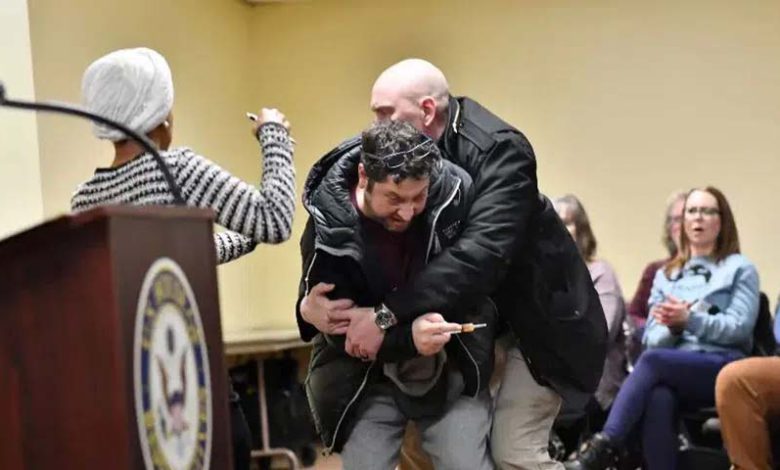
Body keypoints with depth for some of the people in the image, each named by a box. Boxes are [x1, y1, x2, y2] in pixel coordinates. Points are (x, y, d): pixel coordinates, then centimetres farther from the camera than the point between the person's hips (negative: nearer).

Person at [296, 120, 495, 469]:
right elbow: (341, 333, -18)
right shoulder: (328, 229, -21)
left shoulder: (454, 192, -17)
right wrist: (407, 338, -34)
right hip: (367, 379, -1)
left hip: (449, 369, 1)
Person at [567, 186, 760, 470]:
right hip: (673, 369, 3)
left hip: (723, 369, -3)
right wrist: (672, 327, -9)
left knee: (652, 360, -34)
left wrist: (689, 319, -17)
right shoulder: (665, 275, 23)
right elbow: (651, 339, 14)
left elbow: (740, 328, -2)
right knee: (658, 400, -36)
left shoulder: (740, 269, 12)